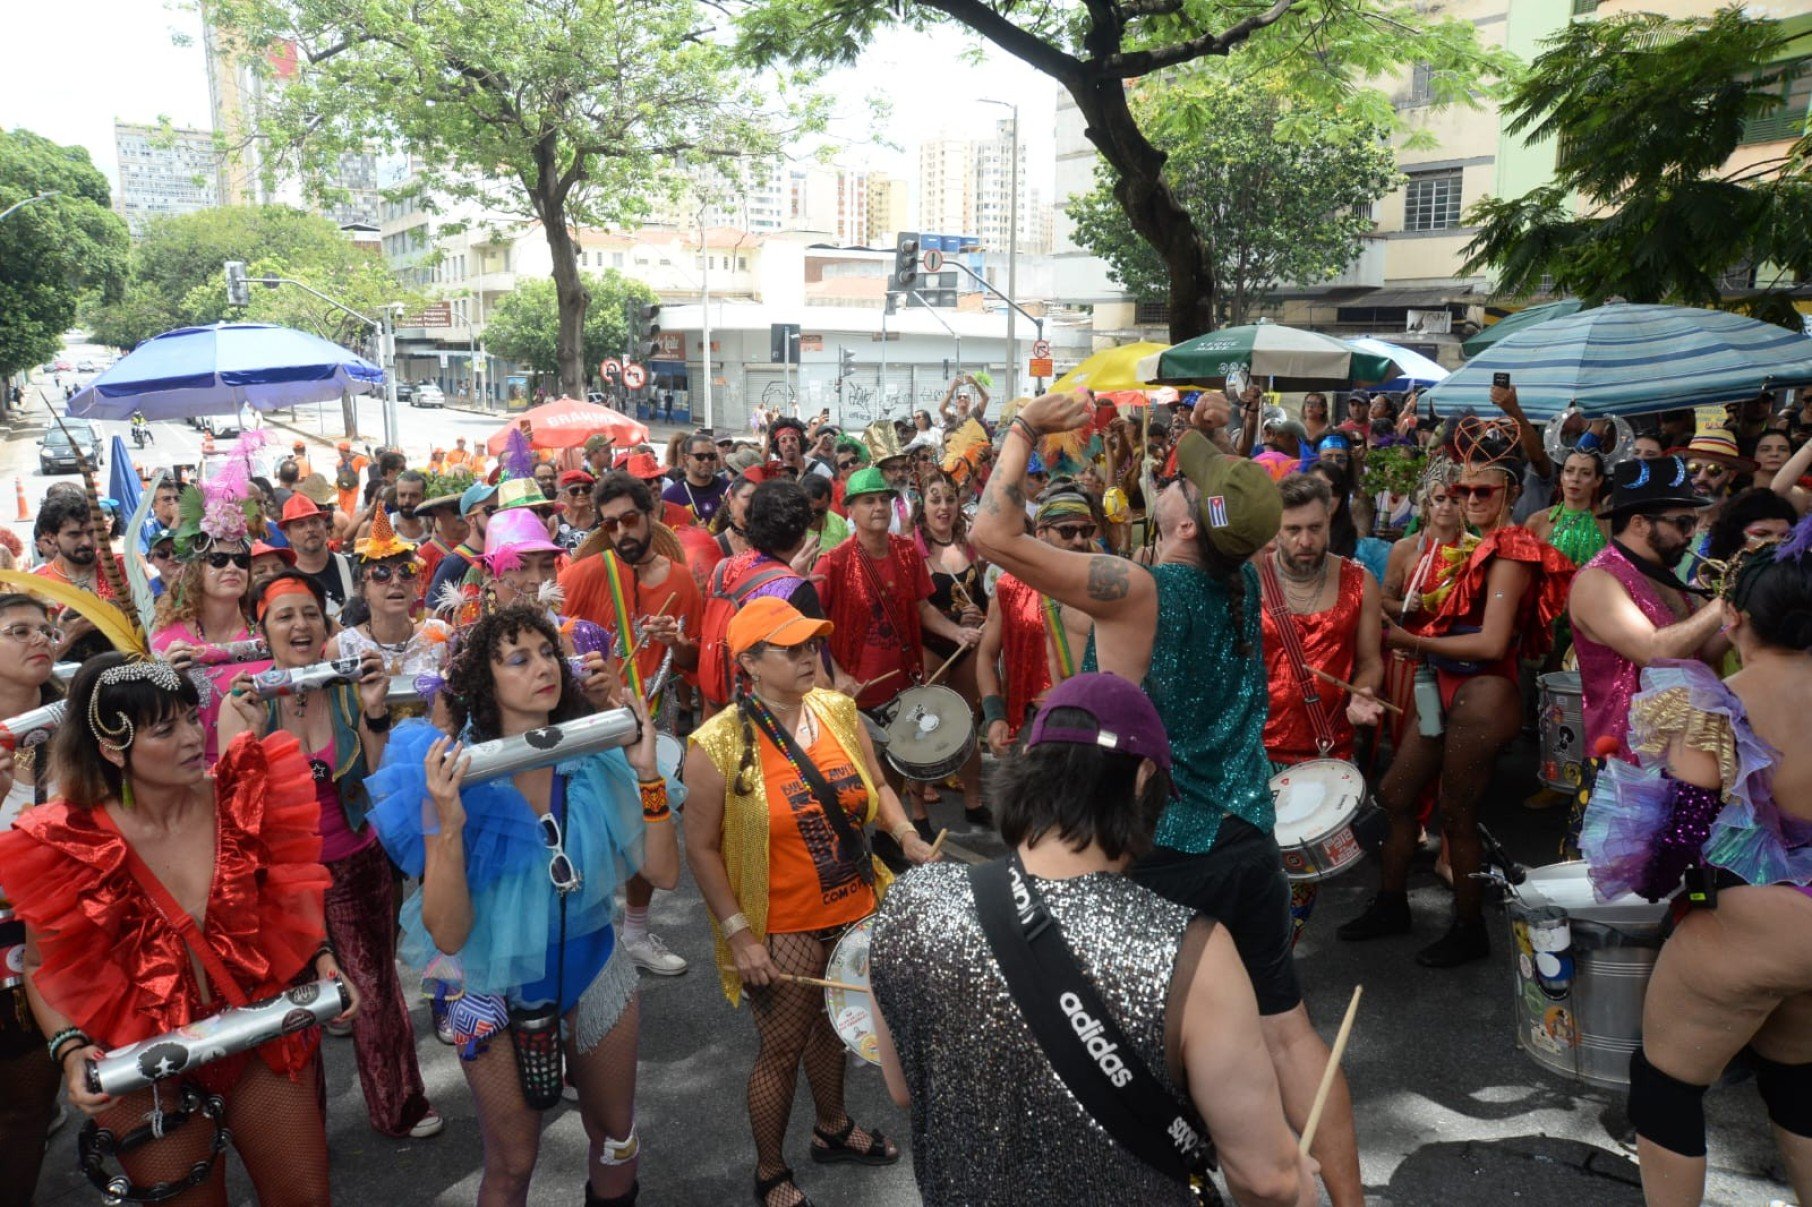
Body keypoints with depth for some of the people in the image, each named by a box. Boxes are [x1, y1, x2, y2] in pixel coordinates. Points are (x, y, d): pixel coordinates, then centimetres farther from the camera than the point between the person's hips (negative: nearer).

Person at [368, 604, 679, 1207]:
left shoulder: (594, 758, -12)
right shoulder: (455, 776, -21)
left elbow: (663, 873, -13)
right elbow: (447, 935, -23)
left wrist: (647, 773, -24)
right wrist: (447, 824, -36)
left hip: (593, 970, 3)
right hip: (498, 990, -3)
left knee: (614, 1134, 23)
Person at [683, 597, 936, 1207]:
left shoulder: (839, 711, -4)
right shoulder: (718, 745, -19)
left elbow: (876, 786, 10)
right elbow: (702, 848, -13)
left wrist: (906, 835, -8)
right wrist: (737, 934, -15)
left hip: (855, 910, 5)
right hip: (781, 928, -5)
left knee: (835, 1023, 25)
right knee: (781, 1048, 11)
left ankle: (832, 1127, 52)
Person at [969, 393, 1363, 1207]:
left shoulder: (1138, 591, -20)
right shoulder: (1243, 581, 0)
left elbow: (993, 534, -22)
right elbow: (1234, 513, 25)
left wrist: (1025, 430, -10)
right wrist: (1218, 441, 9)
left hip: (1163, 855, -6)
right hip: (1246, 841, 6)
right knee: (1287, 1026, 15)